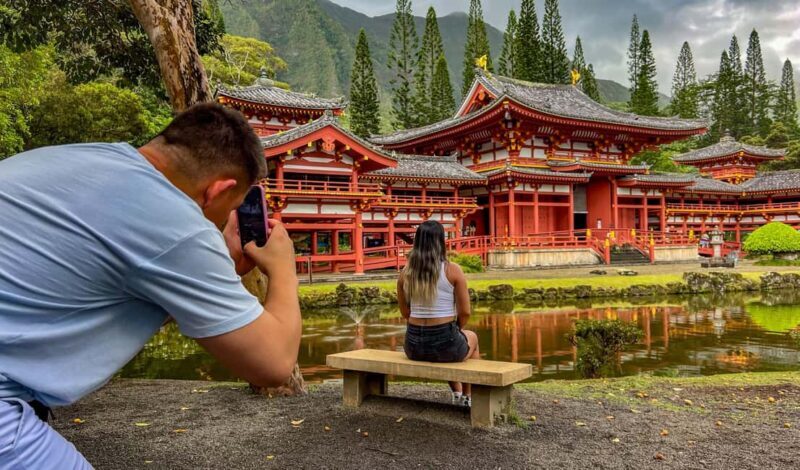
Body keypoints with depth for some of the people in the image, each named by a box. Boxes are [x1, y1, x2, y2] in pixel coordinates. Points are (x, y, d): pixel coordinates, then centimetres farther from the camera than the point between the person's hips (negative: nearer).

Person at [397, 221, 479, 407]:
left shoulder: (406, 272, -1)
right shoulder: (453, 270, -12)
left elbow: (405, 312, 10)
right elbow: (465, 312, -7)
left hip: (414, 346, 4)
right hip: (444, 344, -4)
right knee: (471, 338, 35)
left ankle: (457, 394, 56)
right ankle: (469, 397, 47)